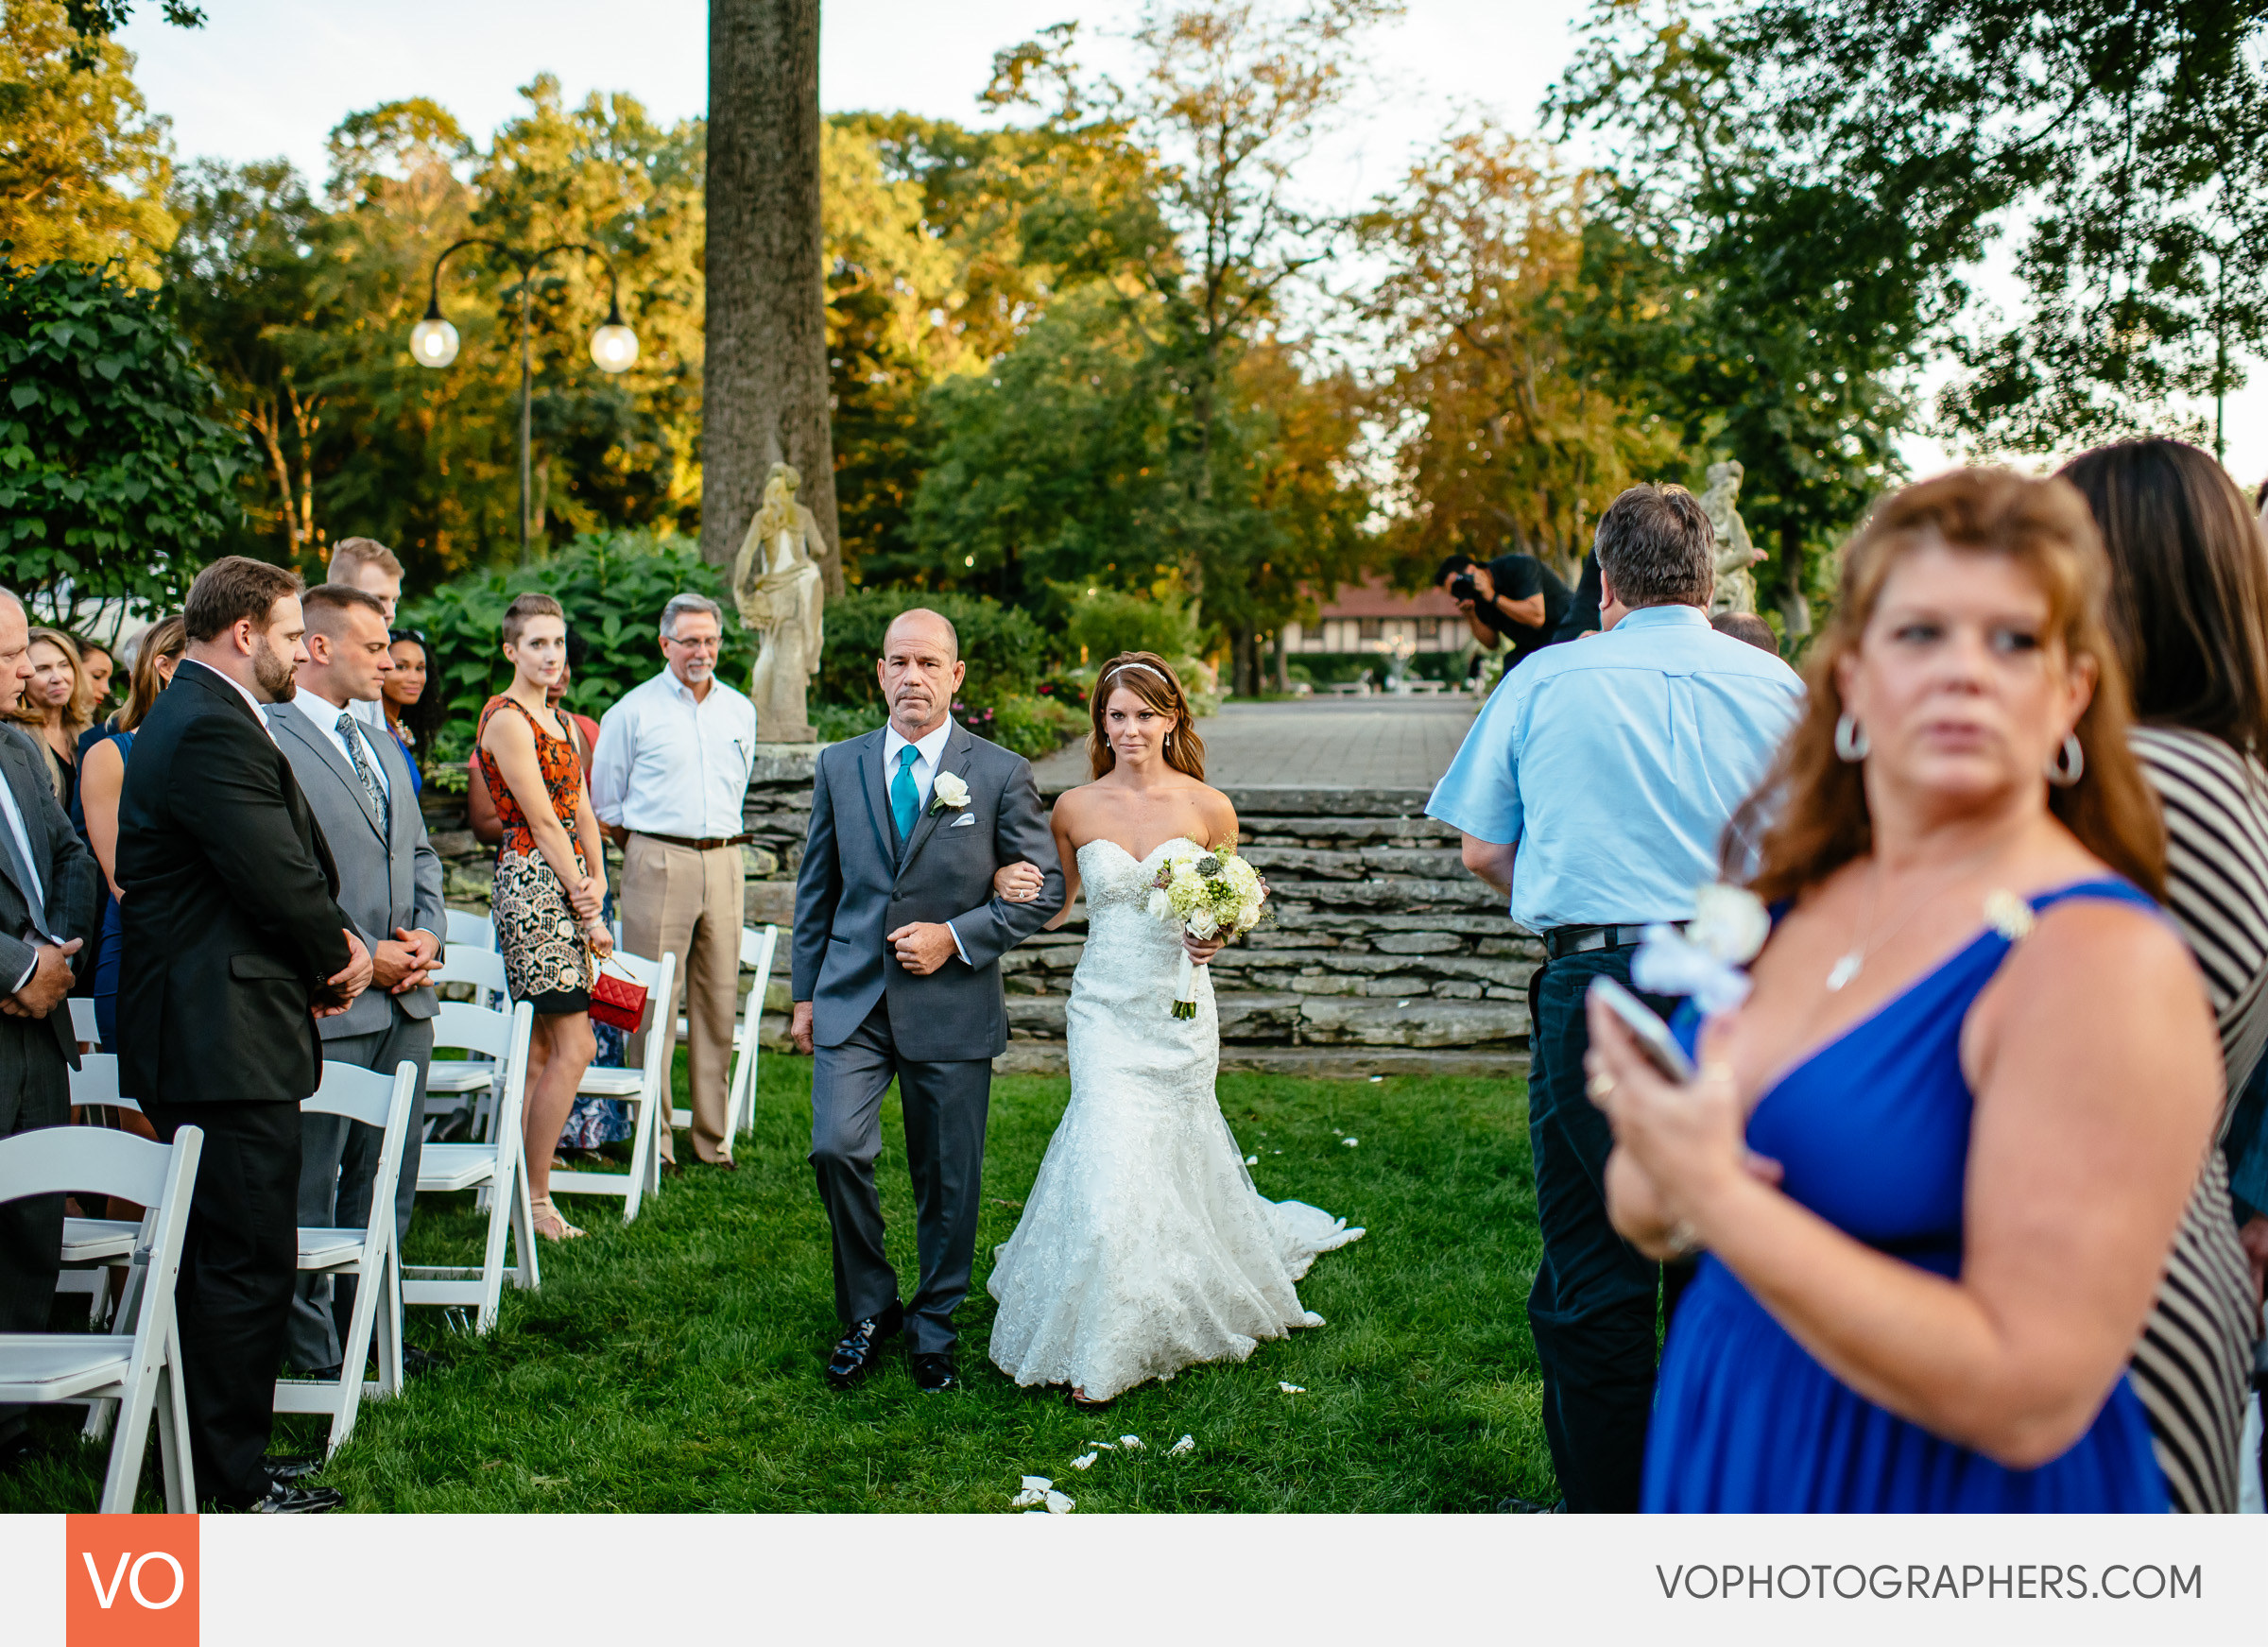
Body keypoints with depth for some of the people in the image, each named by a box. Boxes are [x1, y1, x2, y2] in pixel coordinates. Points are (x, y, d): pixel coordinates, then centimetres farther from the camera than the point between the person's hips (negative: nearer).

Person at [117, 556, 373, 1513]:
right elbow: (280, 881, -23)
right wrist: (339, 955, -4)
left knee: (223, 1256, 18)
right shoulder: (213, 729, -19)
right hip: (226, 1040, -12)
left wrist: (334, 942, 1)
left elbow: (289, 869, 17)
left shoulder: (194, 715, 17)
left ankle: (225, 1458, 30)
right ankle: (236, 1487, 6)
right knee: (247, 1262, -4)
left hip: (203, 1031, 12)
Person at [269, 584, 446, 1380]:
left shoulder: (383, 747, 17)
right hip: (325, 1007, -8)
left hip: (405, 1000, 8)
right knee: (306, 1193, 3)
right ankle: (312, 1357, 14)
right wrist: (356, 957, -16)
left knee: (386, 1186, 16)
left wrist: (428, 931, 3)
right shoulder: (265, 741, -11)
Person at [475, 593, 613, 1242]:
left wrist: (597, 879, -1)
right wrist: (587, 909, -11)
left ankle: (521, 1186, 14)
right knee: (572, 1049, -9)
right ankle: (535, 1199, -2)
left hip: (564, 886, 9)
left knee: (542, 1049, 9)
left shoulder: (557, 721, 18)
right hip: (531, 881, -9)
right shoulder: (505, 718, -9)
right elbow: (543, 822, -12)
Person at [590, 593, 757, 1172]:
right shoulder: (633, 710, 1)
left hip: (725, 863, 4)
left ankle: (713, 1138, 13)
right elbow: (604, 800, 6)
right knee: (653, 1003, -5)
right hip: (658, 863, -4)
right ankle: (652, 1139, 2)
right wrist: (645, 846, 7)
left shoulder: (741, 711, 14)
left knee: (719, 1001, 5)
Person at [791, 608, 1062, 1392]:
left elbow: (1045, 888, -1)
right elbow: (816, 888, 13)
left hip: (952, 1005, -1)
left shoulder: (1001, 774, -3)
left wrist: (957, 936, -13)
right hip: (852, 1000, 2)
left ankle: (933, 1331, 28)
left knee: (948, 1180, 7)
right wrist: (805, 993, 11)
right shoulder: (839, 766, 6)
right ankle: (869, 1310, 11)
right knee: (836, 1149, -12)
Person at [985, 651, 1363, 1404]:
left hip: (1179, 1009, 0)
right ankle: (1098, 1349, 7)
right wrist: (1009, 883, -11)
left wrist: (1212, 940, -13)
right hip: (1104, 1009, 0)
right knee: (1112, 1159, -8)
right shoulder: (1075, 809, 0)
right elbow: (1051, 912, 9)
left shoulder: (1208, 808, -3)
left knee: (1175, 1156, 13)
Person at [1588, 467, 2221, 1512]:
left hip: (1950, 1498, -6)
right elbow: (1638, 1205, 7)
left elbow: (2031, 1396, -26)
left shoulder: (2100, 958, -20)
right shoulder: (1788, 902, -1)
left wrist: (1716, 1194, -27)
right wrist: (1659, 1184, -15)